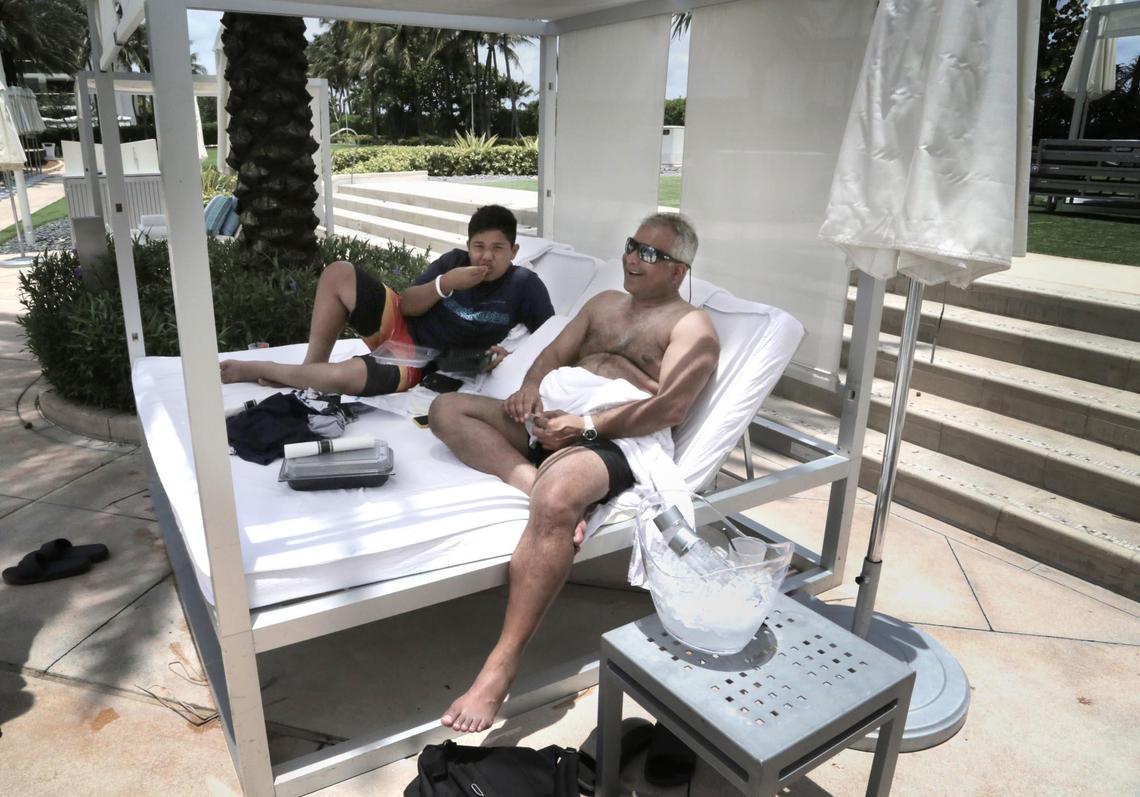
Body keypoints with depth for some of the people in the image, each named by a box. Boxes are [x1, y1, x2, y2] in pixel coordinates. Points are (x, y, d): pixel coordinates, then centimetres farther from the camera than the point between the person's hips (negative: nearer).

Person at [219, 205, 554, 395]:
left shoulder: (524, 284, -9)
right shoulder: (455, 261, 0)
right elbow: (407, 305, -3)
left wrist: (512, 352, -26)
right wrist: (446, 283, -20)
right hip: (398, 324, 5)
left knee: (345, 376, -32)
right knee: (338, 273, -15)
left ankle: (253, 369, -4)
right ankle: (310, 366, -5)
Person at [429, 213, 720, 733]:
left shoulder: (691, 327, 5)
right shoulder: (605, 303, 28)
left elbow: (671, 406, -10)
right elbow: (555, 353, 24)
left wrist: (587, 425, -19)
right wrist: (530, 388, -1)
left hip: (615, 442, -8)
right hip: (552, 421, 8)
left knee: (556, 499, -40)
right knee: (447, 408, -7)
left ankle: (500, 668, -36)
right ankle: (532, 481, -30)